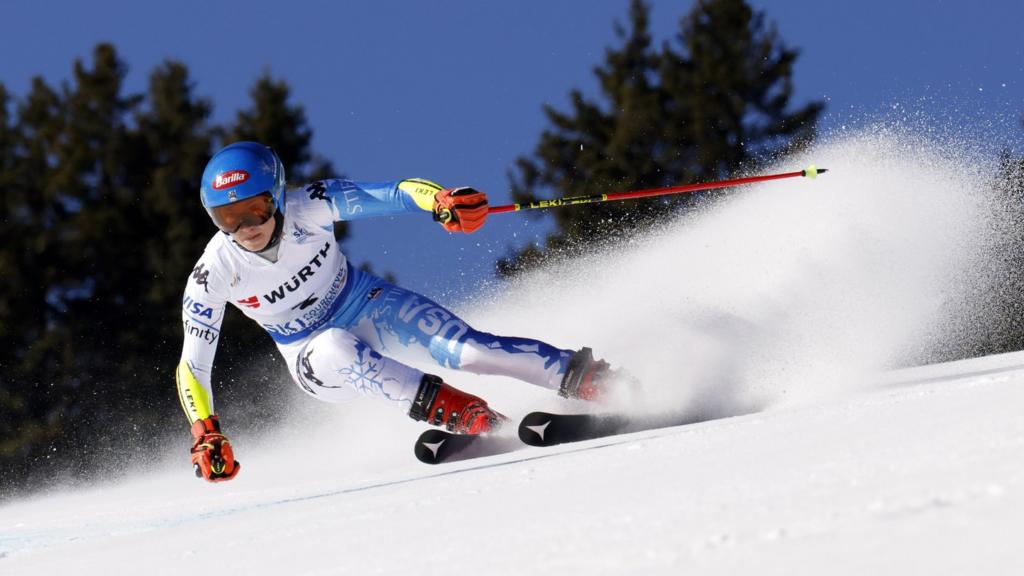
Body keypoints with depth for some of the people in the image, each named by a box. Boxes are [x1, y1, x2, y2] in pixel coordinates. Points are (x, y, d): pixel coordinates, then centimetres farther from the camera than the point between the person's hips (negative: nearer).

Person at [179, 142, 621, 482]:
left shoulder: (309, 207, -24)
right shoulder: (212, 276, -22)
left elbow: (394, 195, -28)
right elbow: (192, 366, -14)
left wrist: (443, 200, -49)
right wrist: (205, 437, -27)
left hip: (367, 306, 0)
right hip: (315, 357, 0)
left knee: (467, 349, -22)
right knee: (338, 347, -36)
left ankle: (592, 382, -18)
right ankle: (471, 418, -39)